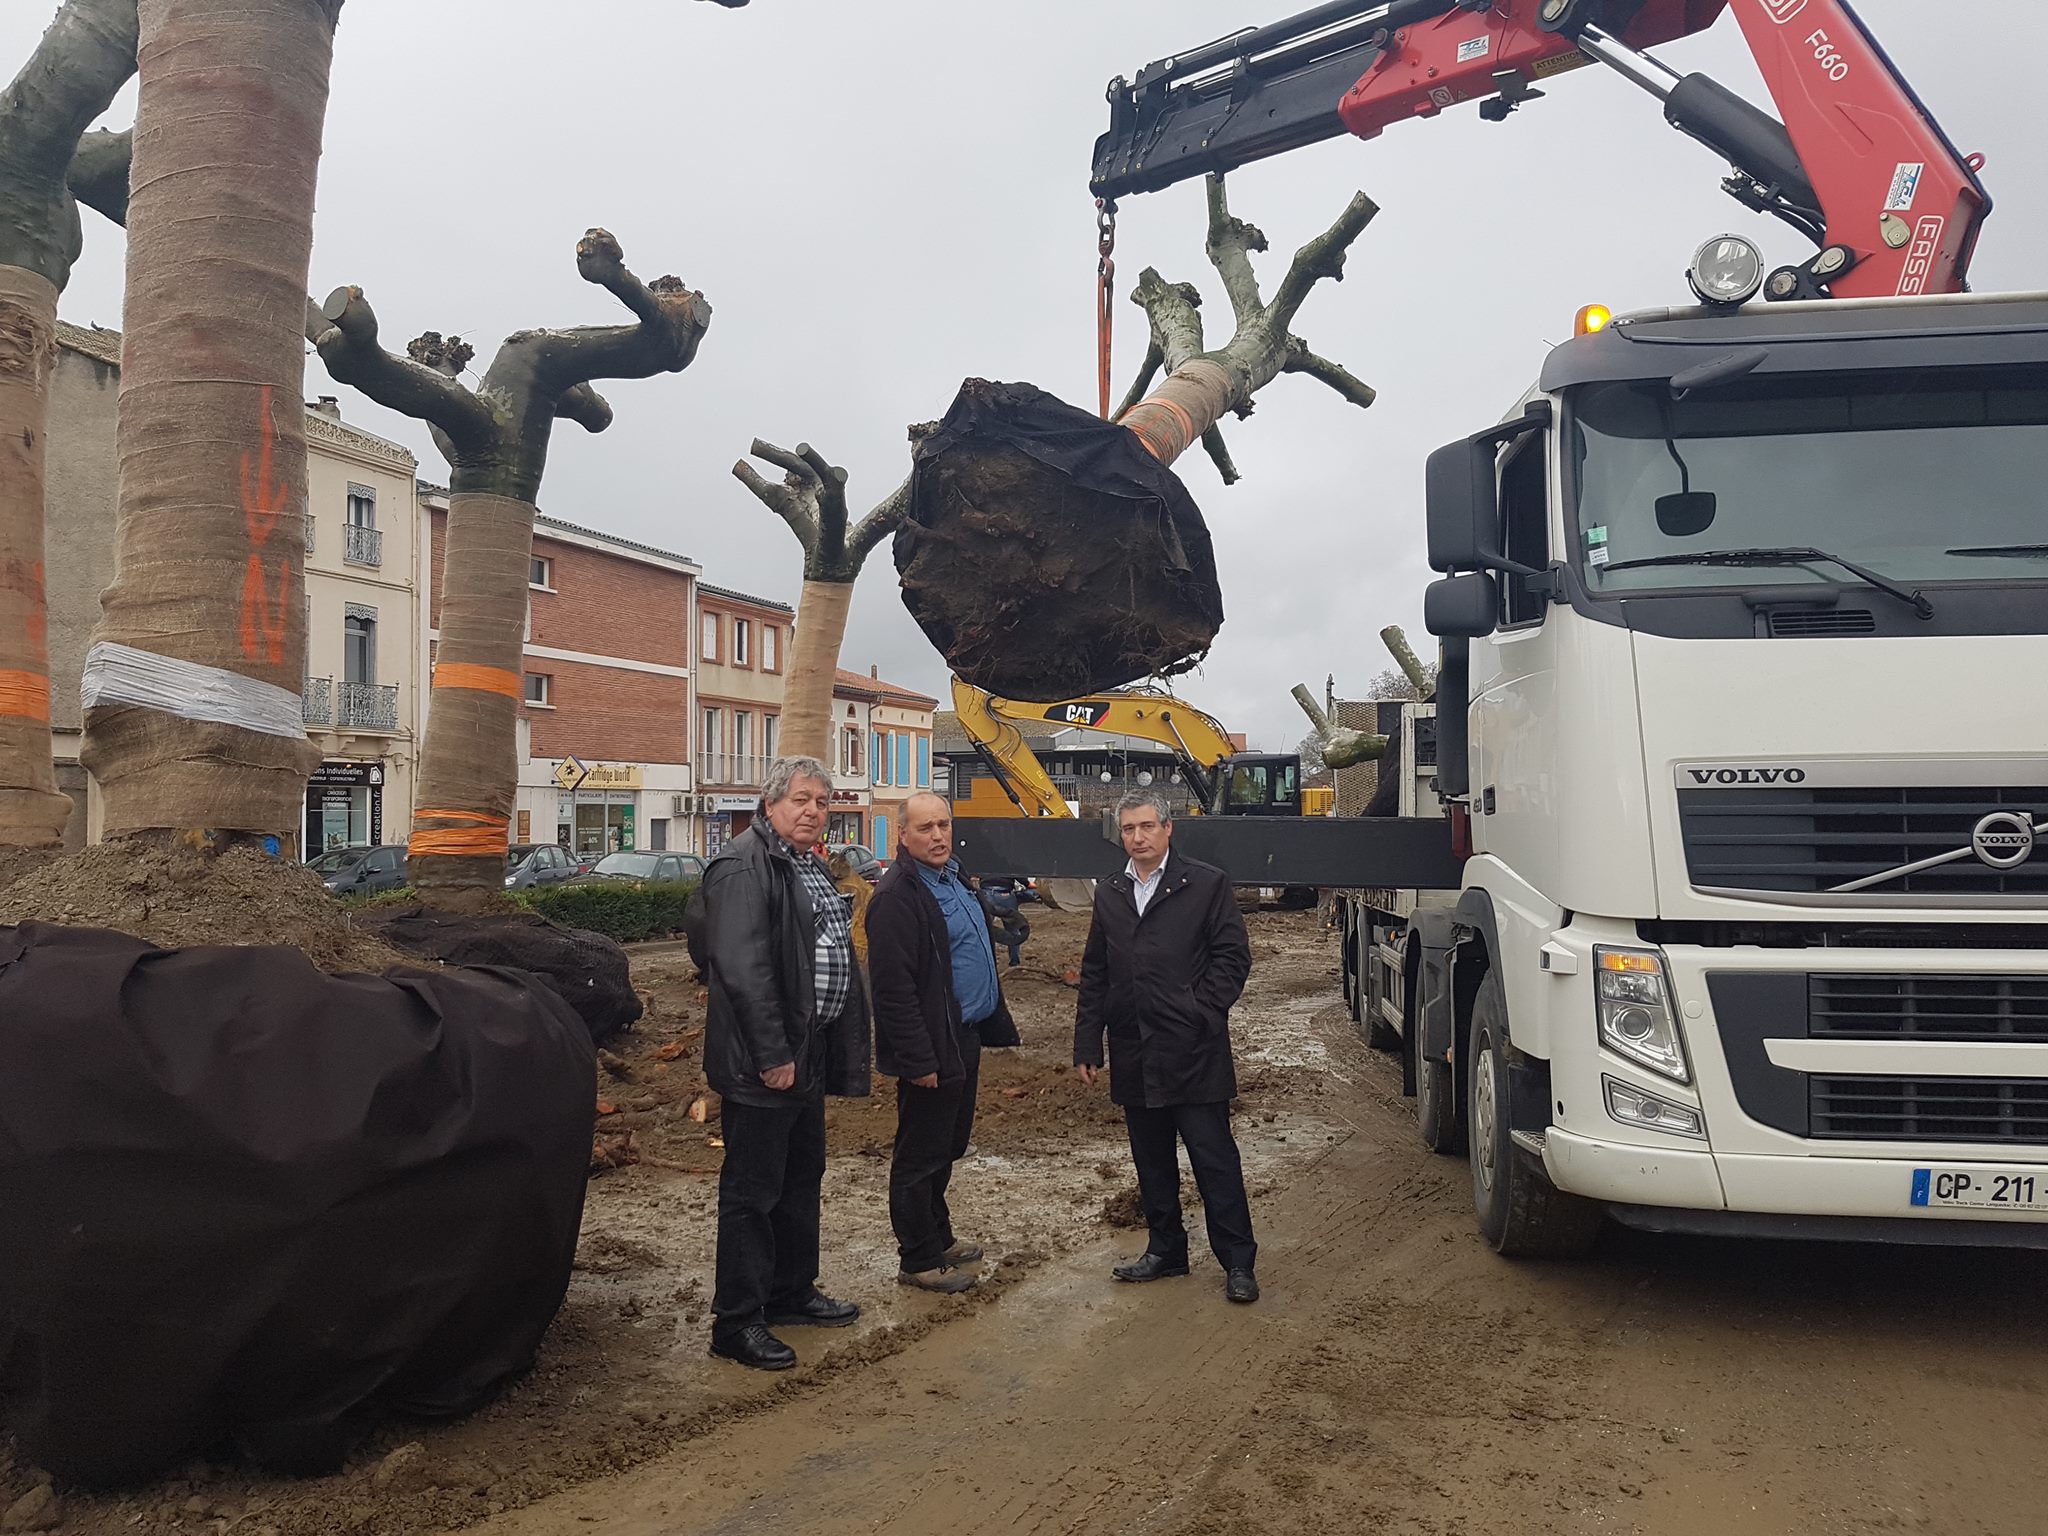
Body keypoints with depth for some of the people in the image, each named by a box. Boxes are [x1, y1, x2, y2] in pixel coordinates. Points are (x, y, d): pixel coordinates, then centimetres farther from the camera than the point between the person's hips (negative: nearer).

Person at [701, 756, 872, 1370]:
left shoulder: (812, 866, 15)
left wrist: (840, 1053, 18)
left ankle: (791, 1292, 34)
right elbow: (742, 968, -25)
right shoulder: (744, 866, -17)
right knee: (751, 1193, -1)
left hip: (807, 1058, 10)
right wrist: (772, 1056, -25)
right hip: (761, 1065, -10)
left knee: (801, 1181, 20)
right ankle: (737, 1322, 9)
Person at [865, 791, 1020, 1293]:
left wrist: (994, 1022, 18)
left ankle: (938, 1237, 35)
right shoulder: (898, 895, -19)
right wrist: (919, 1059, -24)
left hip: (963, 1039, 10)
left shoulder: (952, 880, 12)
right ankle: (919, 1260, 13)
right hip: (932, 1049, -10)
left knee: (947, 1145, 20)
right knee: (921, 1156, 2)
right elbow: (894, 988, -23)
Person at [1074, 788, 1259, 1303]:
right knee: (1152, 1162, 14)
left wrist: (1200, 1015, -13)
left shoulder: (1207, 884, -2)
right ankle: (1165, 1250, 27)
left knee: (1214, 1159, -1)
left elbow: (1232, 957, -4)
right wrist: (1087, 1045, 10)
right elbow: (1094, 974, 14)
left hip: (1193, 1052, -5)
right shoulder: (1109, 893, 13)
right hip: (1134, 1056, 5)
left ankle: (1238, 1262, 8)